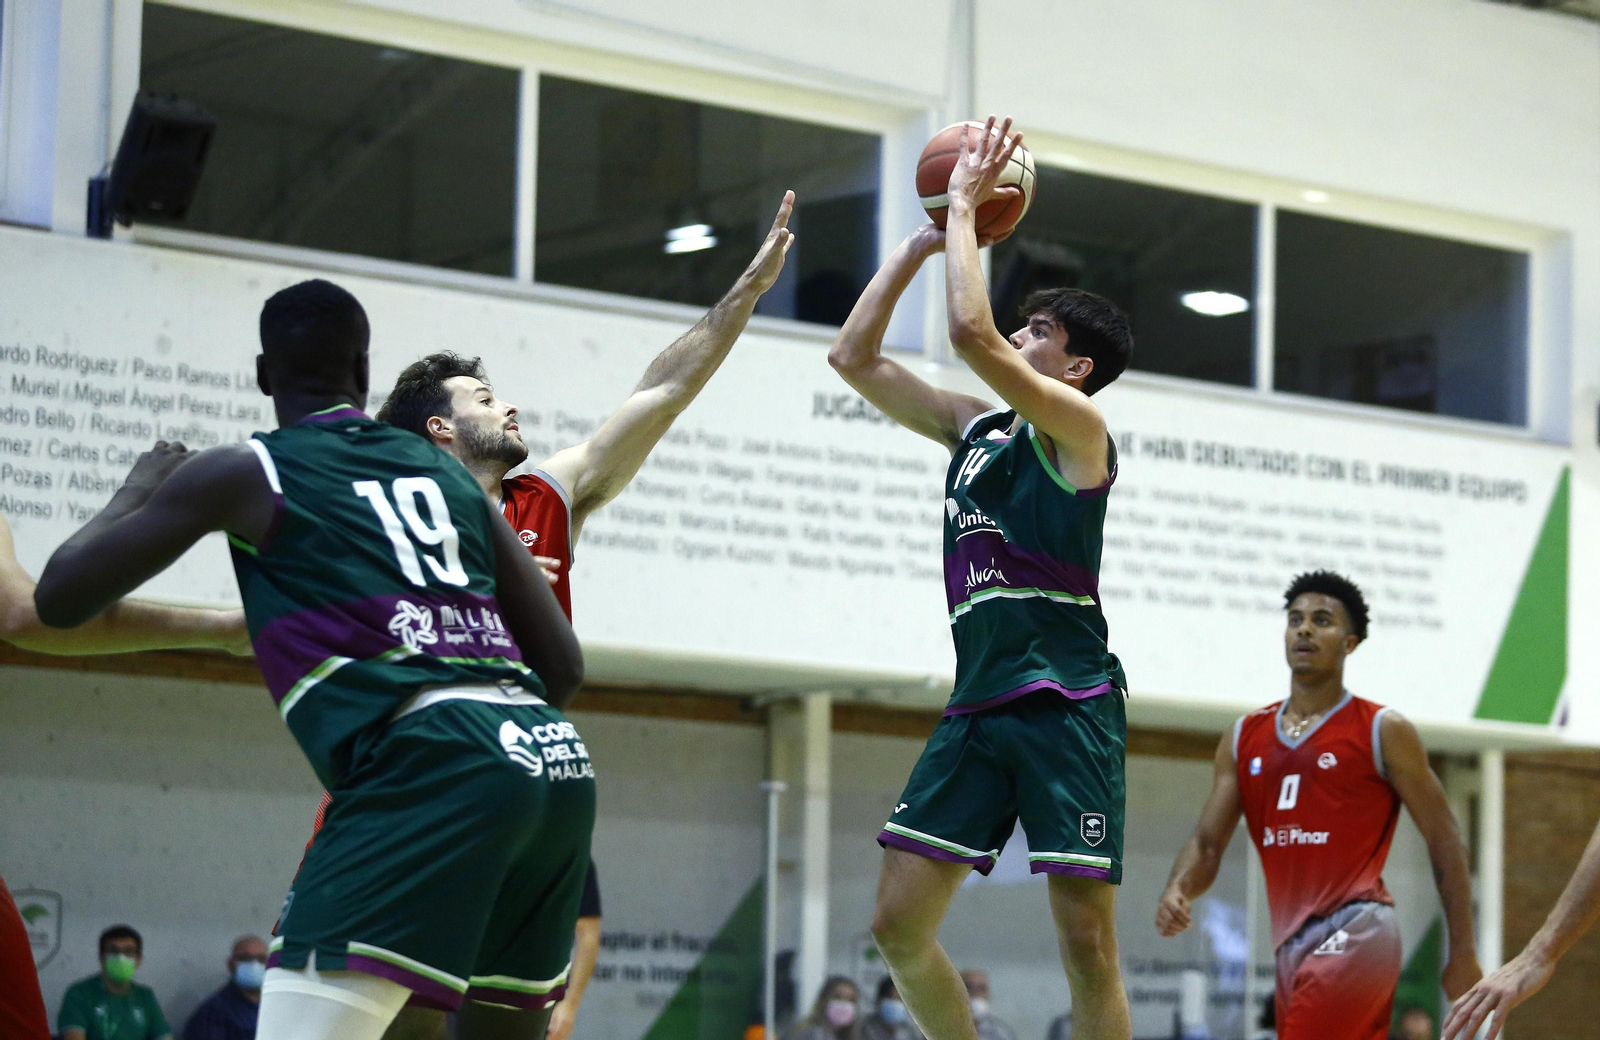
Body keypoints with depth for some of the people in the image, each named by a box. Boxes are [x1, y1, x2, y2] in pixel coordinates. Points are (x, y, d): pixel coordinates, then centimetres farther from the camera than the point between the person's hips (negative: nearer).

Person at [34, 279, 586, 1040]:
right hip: (556, 759, 6)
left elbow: (58, 601, 15)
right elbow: (563, 665, 24)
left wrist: (137, 491, 32)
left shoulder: (246, 472, 10)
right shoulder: (451, 477, 25)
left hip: (425, 768, -6)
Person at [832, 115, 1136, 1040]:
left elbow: (971, 331, -19)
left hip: (1066, 704, -8)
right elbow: (854, 357, 19)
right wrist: (921, 243, 14)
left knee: (1087, 943, -8)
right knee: (900, 923, 1)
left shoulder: (1077, 426, -5)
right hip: (980, 703, 8)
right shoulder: (974, 427, 17)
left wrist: (965, 208, -7)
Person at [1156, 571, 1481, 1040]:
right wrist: (1177, 891, -11)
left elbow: (1444, 842, 2)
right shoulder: (1245, 738, 15)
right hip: (1290, 944, 6)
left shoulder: (1383, 732, 0)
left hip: (1353, 934, -6)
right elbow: (1207, 843, 12)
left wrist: (1462, 957, -1)